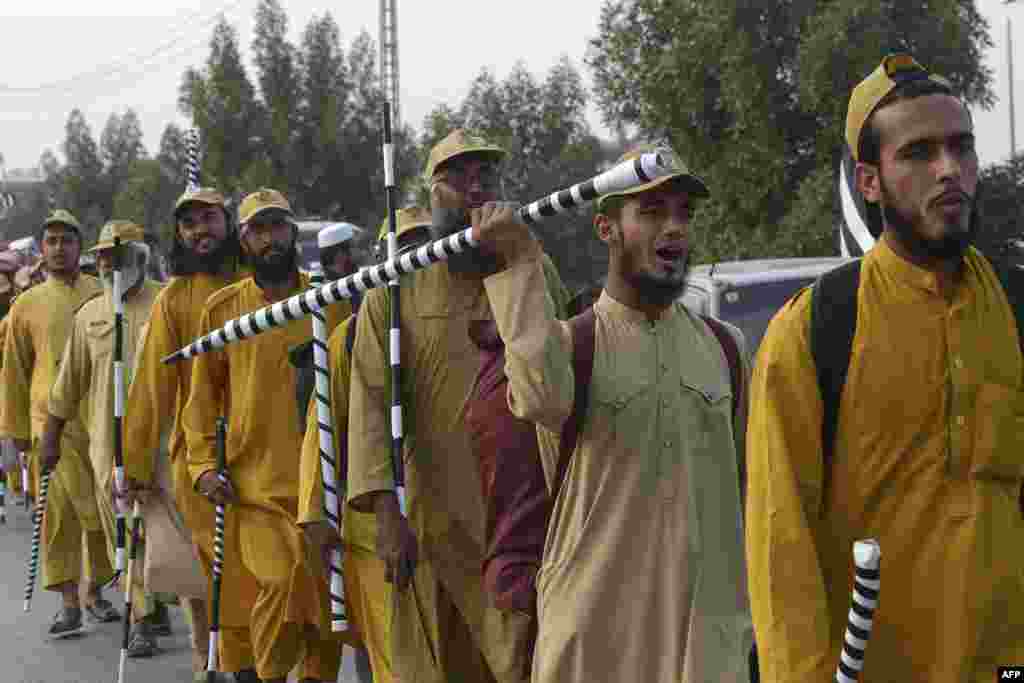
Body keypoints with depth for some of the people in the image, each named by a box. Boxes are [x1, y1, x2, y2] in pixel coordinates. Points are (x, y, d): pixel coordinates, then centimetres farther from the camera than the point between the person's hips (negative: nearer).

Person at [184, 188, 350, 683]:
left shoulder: (331, 302, 5)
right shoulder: (223, 307, 4)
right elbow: (203, 394, 8)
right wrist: (203, 464, -2)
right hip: (254, 483, -1)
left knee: (325, 592, 5)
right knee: (283, 582, -17)